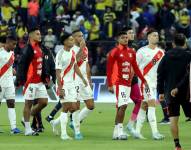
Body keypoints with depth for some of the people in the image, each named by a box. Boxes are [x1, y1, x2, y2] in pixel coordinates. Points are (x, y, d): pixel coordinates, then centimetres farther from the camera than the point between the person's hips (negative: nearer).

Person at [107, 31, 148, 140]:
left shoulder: (132, 52, 12)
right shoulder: (114, 52, -7)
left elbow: (135, 68, 19)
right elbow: (109, 69, -8)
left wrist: (143, 80, 14)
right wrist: (109, 85, -13)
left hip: (128, 83, 7)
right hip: (119, 83, -7)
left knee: (121, 107, 9)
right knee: (123, 105, -16)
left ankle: (116, 133, 14)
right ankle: (120, 131, -16)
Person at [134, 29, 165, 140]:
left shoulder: (160, 52, 9)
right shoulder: (142, 51, -7)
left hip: (155, 82, 6)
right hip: (145, 80, -6)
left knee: (144, 106, 10)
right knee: (152, 104, -15)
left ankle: (137, 131, 16)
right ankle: (155, 132, -18)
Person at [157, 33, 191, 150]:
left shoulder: (166, 56, 6)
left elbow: (160, 74, 5)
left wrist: (161, 92, 9)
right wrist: (178, 88, -16)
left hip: (170, 93, 2)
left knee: (173, 119, 2)